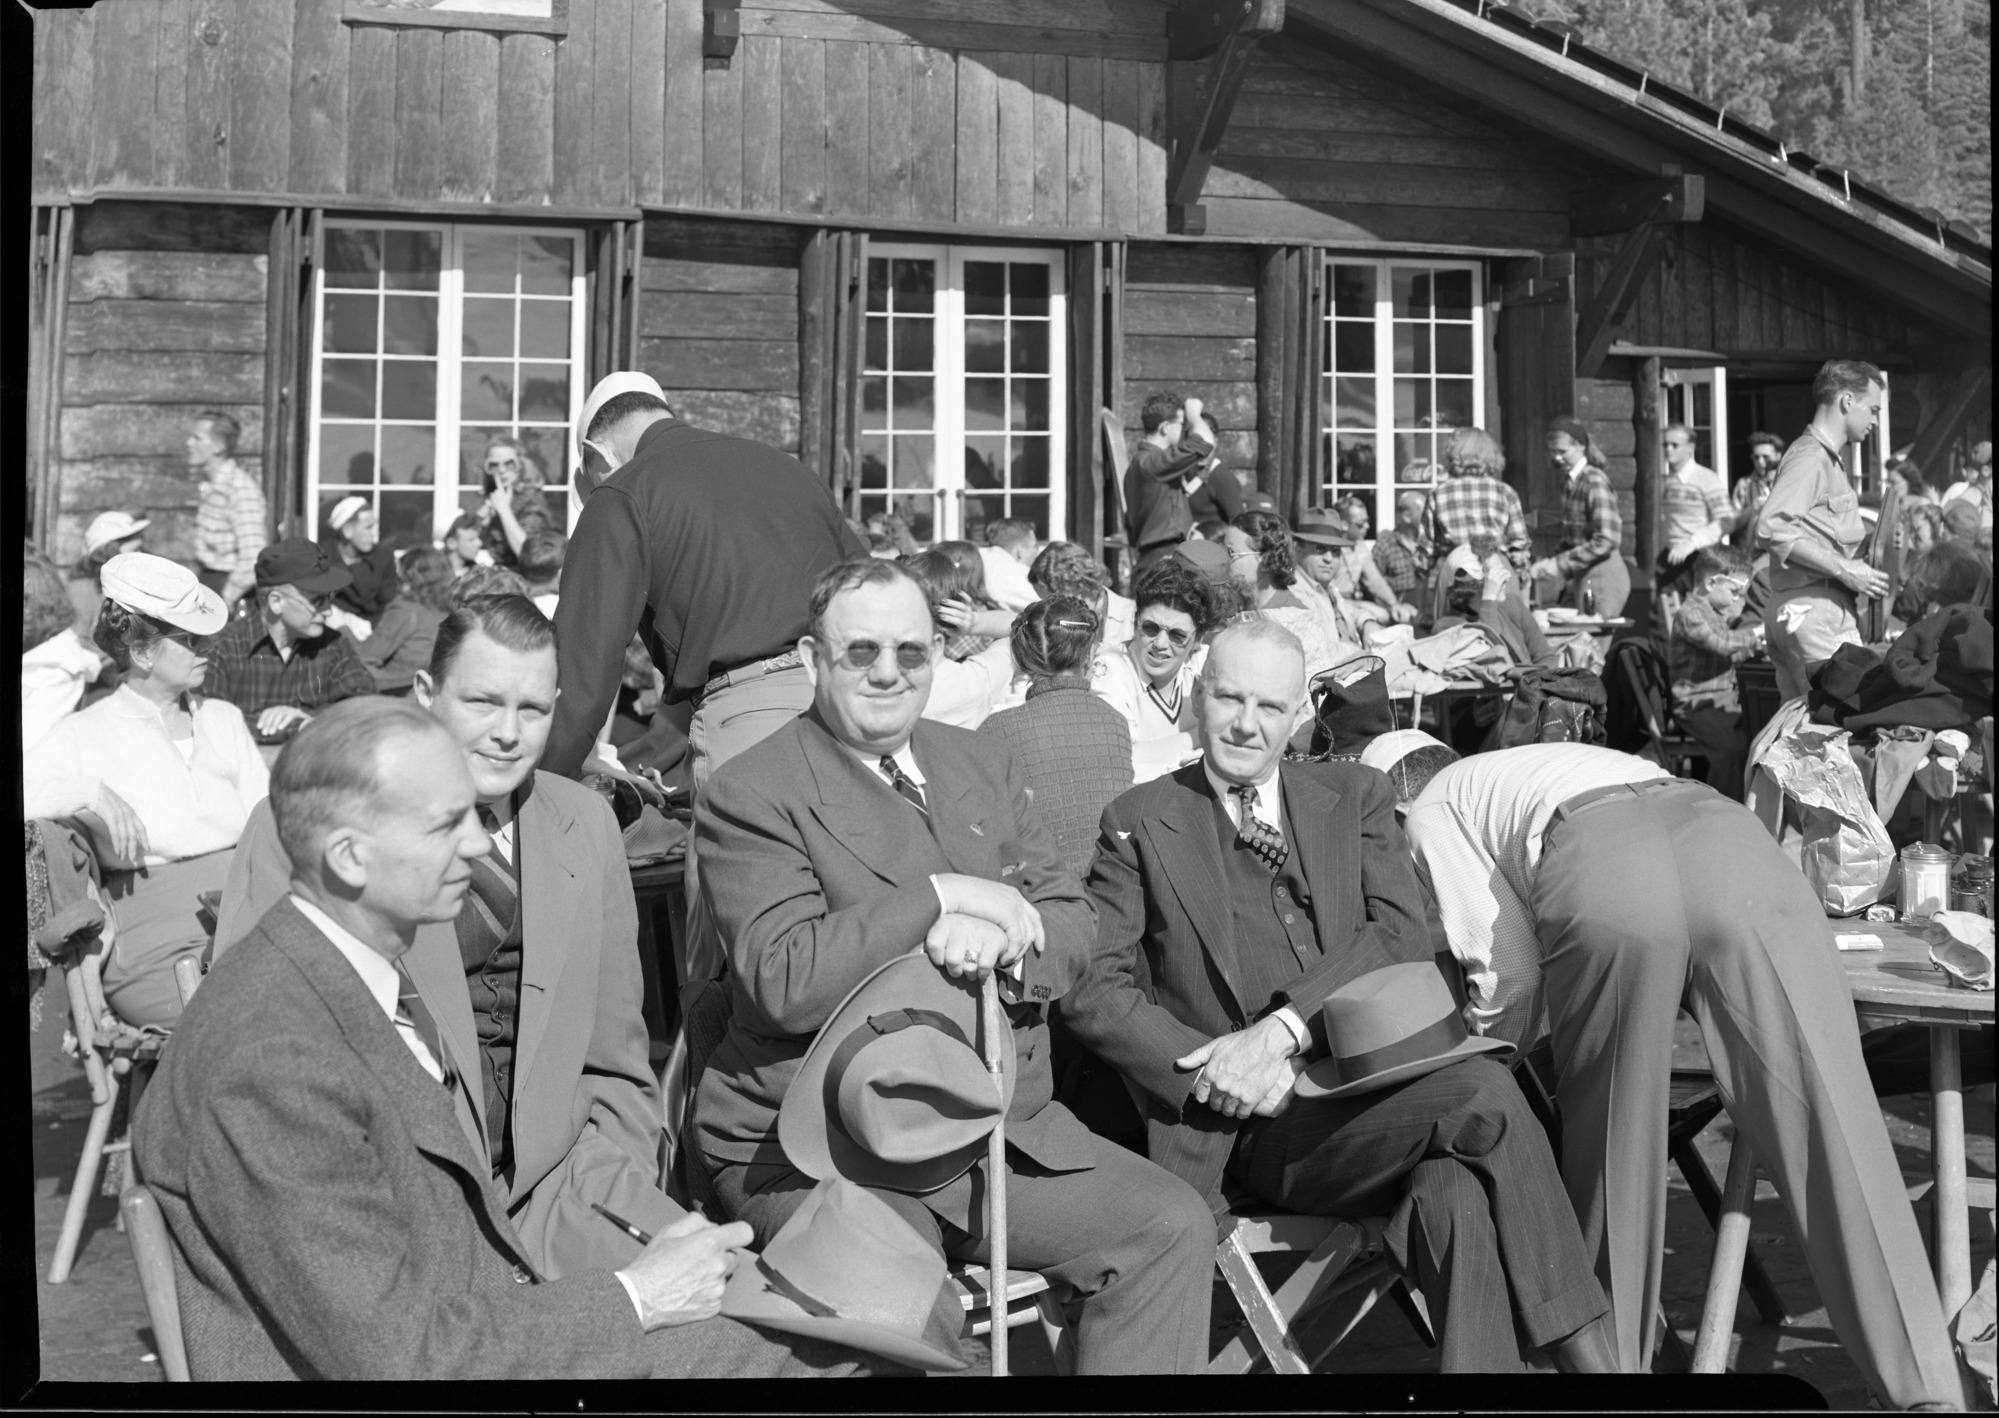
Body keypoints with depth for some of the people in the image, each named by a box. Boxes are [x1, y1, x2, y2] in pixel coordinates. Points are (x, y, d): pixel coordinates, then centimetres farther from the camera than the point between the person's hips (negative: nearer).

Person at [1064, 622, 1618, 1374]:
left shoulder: (1356, 795, 16)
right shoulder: (1139, 821, 9)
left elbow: (1403, 935, 1)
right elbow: (1091, 987, 1)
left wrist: (1284, 1029, -14)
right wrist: (1217, 1072, -13)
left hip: (1378, 1086, 3)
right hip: (1251, 1124, -3)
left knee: (1457, 1192, -31)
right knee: (1483, 1093, -27)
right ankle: (1588, 1351, -18)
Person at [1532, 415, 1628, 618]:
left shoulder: (1594, 482, -13)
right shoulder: (1572, 483, 10)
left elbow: (1606, 541, -20)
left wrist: (1555, 565, -20)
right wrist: (1546, 565, 2)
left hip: (1600, 577, -7)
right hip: (1579, 578, 7)